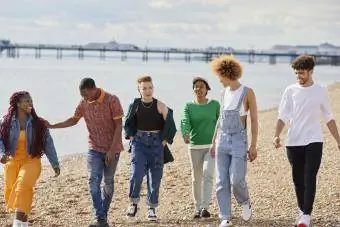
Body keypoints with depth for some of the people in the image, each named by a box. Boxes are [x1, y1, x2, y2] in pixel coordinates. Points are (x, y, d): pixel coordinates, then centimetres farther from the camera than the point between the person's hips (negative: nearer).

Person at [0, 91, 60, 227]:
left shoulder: (37, 123, -1)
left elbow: (47, 143, 4)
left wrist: (55, 164, 4)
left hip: (31, 160, -3)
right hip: (12, 161, 3)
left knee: (23, 185, -27)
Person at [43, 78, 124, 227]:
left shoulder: (112, 101, -15)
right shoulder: (84, 103, -1)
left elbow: (119, 126, -14)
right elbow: (73, 120, 14)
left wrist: (112, 150, -18)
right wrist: (52, 126, 5)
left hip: (112, 149, -3)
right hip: (94, 148, 3)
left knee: (108, 182, 7)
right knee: (94, 181, -11)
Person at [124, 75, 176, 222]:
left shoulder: (160, 106, -5)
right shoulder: (135, 105, 0)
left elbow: (170, 125, 0)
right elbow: (128, 123, 15)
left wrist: (164, 141, -4)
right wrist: (131, 137, 4)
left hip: (156, 143, 0)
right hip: (139, 142, 0)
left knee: (155, 176, 3)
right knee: (137, 174, -15)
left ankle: (152, 208, 14)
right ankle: (134, 202, 5)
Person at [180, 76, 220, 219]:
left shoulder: (215, 105, 1)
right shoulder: (189, 106, 1)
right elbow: (185, 122, -15)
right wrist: (185, 134, -36)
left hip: (212, 146, -2)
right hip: (195, 147, 2)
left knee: (207, 174, -18)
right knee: (196, 178, 9)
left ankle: (205, 207, -21)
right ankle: (198, 208, 21)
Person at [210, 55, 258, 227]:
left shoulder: (247, 92, -5)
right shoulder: (224, 93, 11)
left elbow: (254, 120, -5)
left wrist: (253, 145, -11)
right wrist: (214, 141, 18)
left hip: (239, 141, -5)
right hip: (222, 140, 5)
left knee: (237, 179, -13)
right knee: (221, 182, 0)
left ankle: (245, 202, 19)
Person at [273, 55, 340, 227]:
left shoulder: (320, 91, 3)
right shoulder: (291, 91, 4)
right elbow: (283, 116, 2)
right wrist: (277, 136, -14)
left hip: (313, 142, -2)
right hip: (293, 142, 2)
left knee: (310, 179, -11)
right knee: (298, 180, 9)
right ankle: (302, 210, 25)